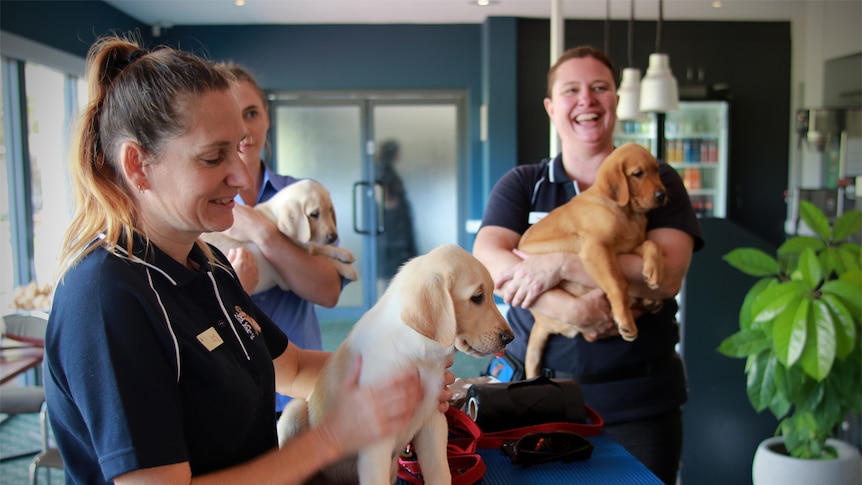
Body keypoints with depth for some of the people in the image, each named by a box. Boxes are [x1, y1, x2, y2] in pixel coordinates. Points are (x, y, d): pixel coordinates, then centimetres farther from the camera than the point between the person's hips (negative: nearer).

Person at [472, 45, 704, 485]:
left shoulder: (655, 182, 2)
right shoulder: (521, 184, 5)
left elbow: (666, 276, -14)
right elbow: (488, 261, -12)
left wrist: (560, 264, -22)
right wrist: (572, 310, -25)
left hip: (637, 402, 0)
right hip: (536, 394, 1)